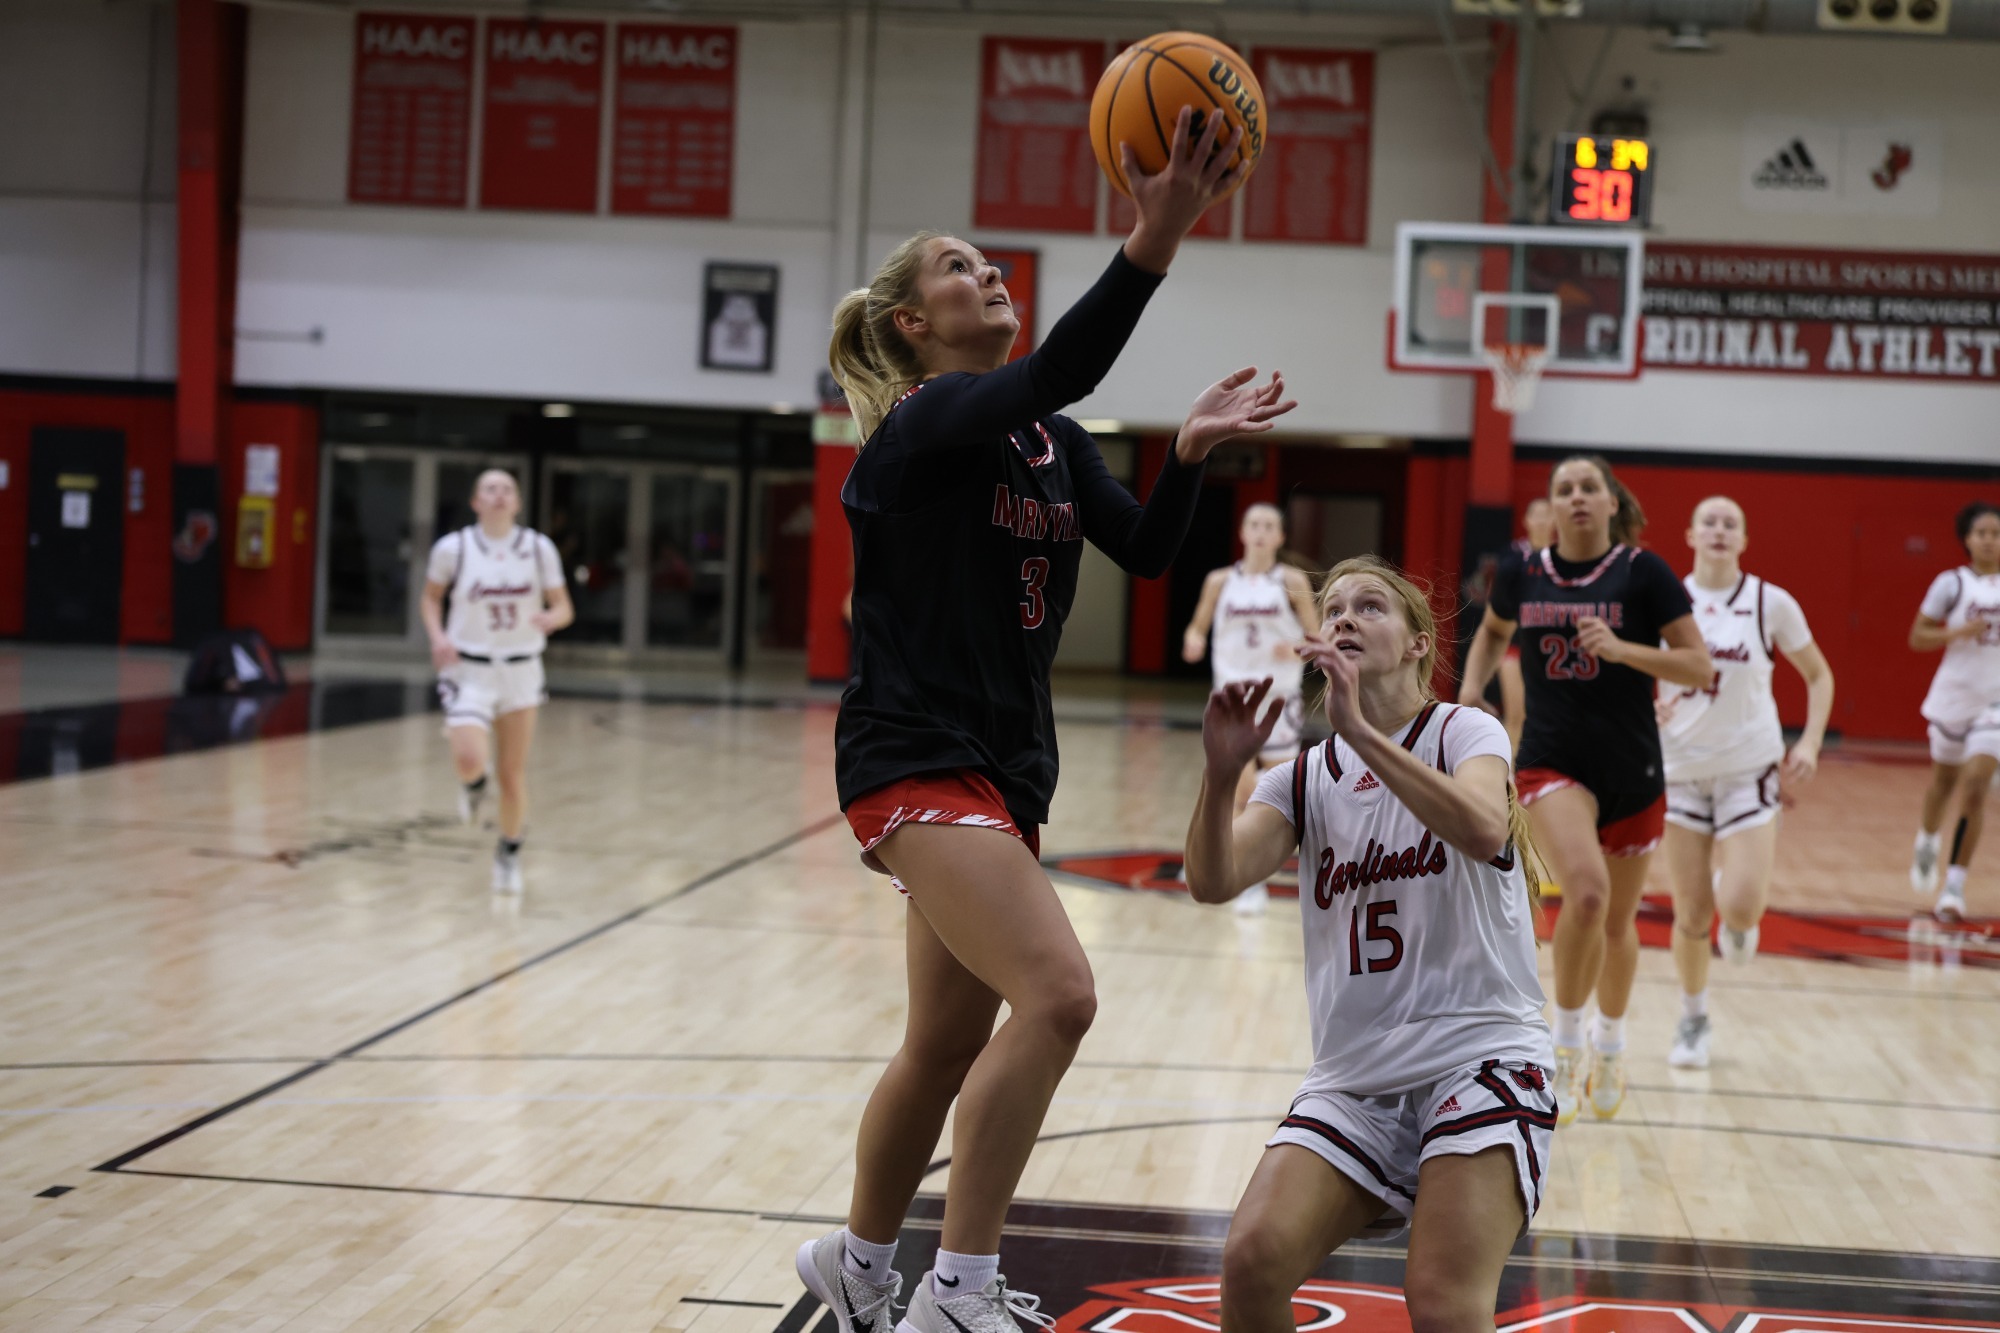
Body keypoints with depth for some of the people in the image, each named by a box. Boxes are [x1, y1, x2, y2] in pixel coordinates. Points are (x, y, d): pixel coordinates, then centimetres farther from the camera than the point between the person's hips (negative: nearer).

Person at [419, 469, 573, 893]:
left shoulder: (539, 548, -4)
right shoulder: (453, 548, -7)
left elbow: (564, 607, 2)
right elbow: (431, 597, 9)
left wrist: (551, 619, -21)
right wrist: (438, 636, -10)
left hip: (521, 671, 2)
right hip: (470, 671, -2)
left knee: (513, 774, 7)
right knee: (469, 761, -23)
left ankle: (509, 851, 33)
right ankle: (474, 784, 17)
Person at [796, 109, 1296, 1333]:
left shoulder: (1056, 444, 13)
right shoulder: (925, 423, -11)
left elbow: (1146, 549, 1)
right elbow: (1052, 374, -30)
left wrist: (1192, 452, -16)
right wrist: (1153, 242, -39)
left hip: (1004, 766, 9)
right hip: (916, 758, -9)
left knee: (951, 1045, 16)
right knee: (1056, 994, -22)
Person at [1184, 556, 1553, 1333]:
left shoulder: (1464, 733, 1)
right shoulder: (1305, 777, 13)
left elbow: (1482, 830, -23)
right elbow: (1213, 881, -6)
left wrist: (1358, 729, -31)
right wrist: (1221, 773, -25)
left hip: (1478, 1058, -4)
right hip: (1352, 1079, 4)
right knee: (1252, 1261, -19)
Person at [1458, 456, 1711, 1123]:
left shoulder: (1644, 574, -8)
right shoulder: (1521, 576, 0)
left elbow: (1700, 667, -10)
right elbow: (1493, 632, 22)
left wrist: (1621, 648, -23)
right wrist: (1469, 691, 6)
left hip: (1632, 772, 1)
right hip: (1552, 763, 0)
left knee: (1617, 921, 14)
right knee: (1585, 892, -27)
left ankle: (1610, 1044, 43)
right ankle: (1566, 1042, -5)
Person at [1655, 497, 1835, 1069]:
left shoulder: (1772, 603, -3)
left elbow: (1819, 676, 8)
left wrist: (1809, 744, -4)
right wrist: (1642, 706, -13)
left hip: (1750, 768, -1)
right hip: (1683, 769, 1)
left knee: (1740, 907, -18)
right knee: (1692, 915, 3)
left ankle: (1738, 923, 21)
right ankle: (1693, 1021, 27)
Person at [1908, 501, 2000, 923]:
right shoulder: (1952, 584, -5)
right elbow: (1917, 637, -5)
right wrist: (1960, 632, -19)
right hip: (1955, 695, 0)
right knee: (1944, 779, 17)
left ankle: (1955, 884, -7)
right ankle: (1927, 841, 49)